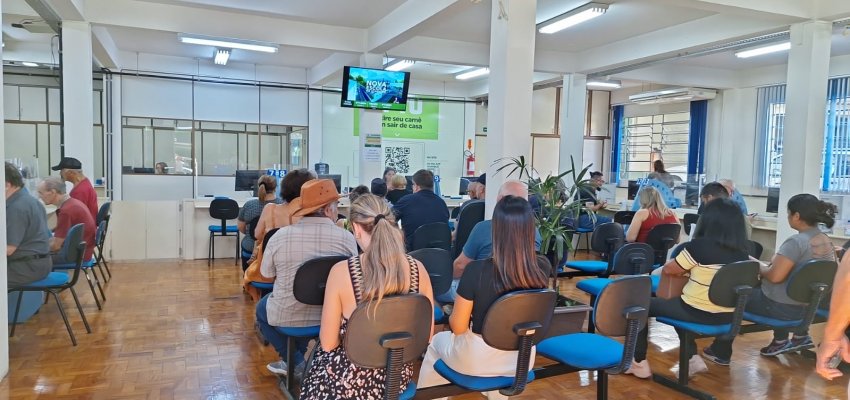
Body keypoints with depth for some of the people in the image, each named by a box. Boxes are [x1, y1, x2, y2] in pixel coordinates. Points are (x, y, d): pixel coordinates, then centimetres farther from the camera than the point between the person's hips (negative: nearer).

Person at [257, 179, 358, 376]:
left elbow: (267, 274, 1)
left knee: (262, 308, 31)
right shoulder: (347, 238, -15)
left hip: (289, 316, -2)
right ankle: (296, 359, 39)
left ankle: (296, 362, 23)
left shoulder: (280, 236, -15)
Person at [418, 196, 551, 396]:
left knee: (436, 342, 29)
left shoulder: (476, 270, -29)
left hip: (478, 360, -3)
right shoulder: (543, 268, -18)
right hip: (522, 359, 4)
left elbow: (457, 327, -17)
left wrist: (453, 316, 5)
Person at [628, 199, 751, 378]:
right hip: (728, 316, 6)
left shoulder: (700, 245, -17)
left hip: (699, 313, -6)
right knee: (676, 304, 33)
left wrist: (680, 264, 16)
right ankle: (693, 358, 27)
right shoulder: (742, 251, -1)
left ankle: (638, 363, 15)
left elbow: (668, 270, -4)